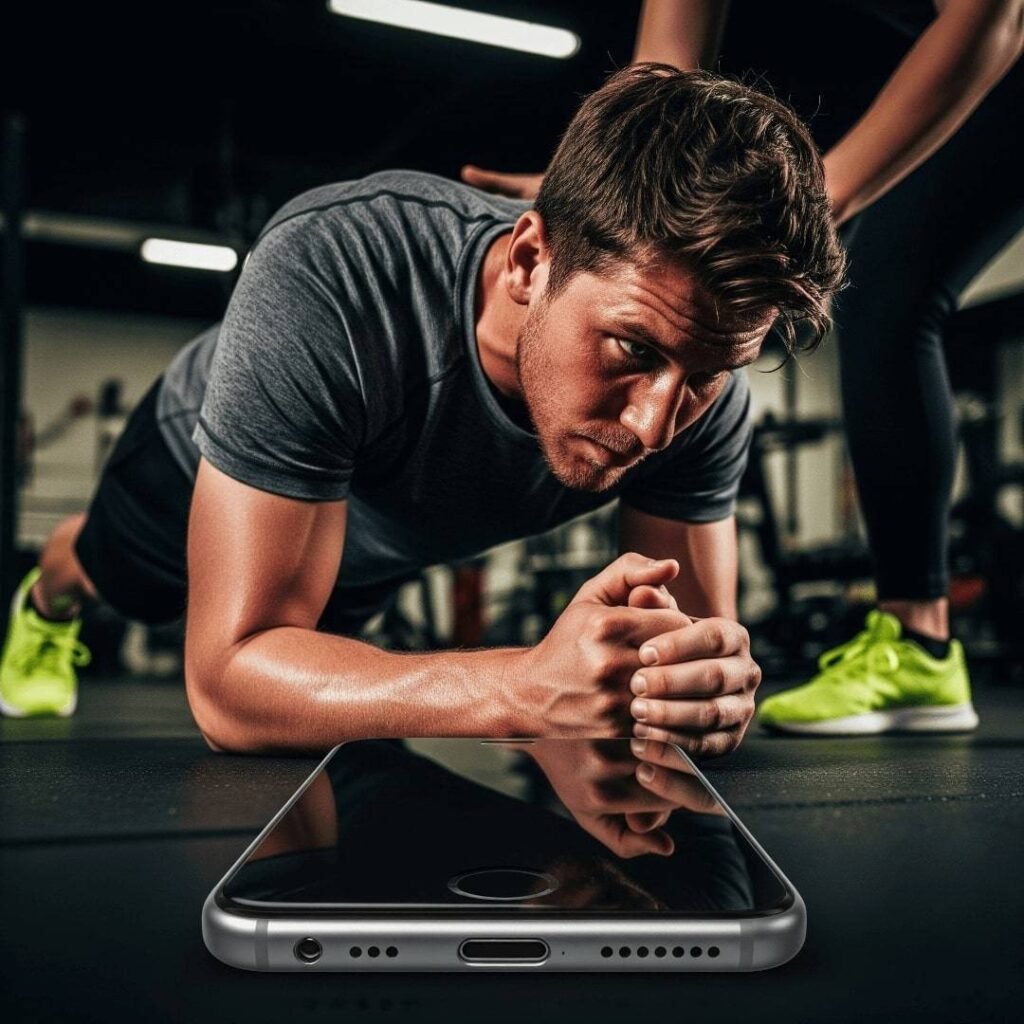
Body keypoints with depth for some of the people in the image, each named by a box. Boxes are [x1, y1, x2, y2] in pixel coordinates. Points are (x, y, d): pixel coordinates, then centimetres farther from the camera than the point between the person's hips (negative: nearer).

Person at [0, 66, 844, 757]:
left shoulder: (702, 375, -35)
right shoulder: (327, 275, -48)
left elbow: (699, 631, -29)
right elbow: (229, 678, -48)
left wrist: (712, 688, -55)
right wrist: (532, 689, -64)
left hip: (373, 551, 3)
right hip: (202, 472, -2)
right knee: (110, 573, 33)